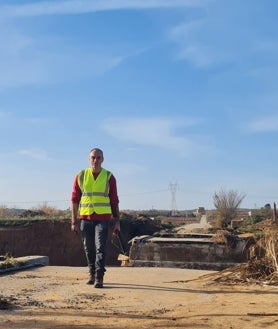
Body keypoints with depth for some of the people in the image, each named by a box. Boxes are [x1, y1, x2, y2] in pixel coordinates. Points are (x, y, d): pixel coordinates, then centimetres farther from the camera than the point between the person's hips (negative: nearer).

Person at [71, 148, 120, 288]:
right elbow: (75, 199, 5)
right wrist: (74, 221, 2)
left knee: (100, 247, -9)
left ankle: (99, 277, -7)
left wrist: (117, 221, 1)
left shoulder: (109, 177, -1)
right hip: (85, 218, 2)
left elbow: (114, 201, 3)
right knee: (88, 248, 10)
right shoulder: (81, 176, 2)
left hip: (103, 218, -2)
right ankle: (92, 274, 25)